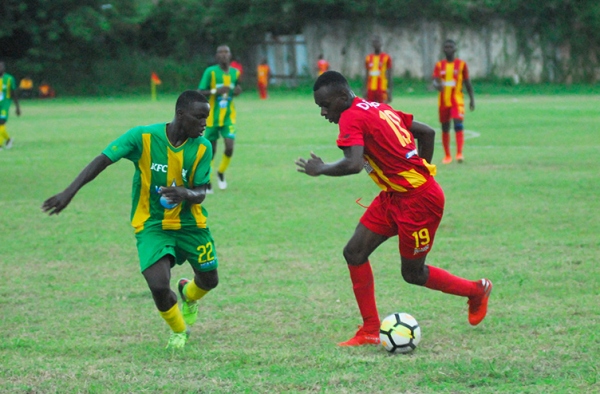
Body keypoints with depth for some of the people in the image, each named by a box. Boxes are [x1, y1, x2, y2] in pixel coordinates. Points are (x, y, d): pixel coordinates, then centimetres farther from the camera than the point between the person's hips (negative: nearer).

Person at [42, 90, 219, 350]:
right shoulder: (143, 137, -21)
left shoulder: (202, 147, -12)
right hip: (152, 225, -3)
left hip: (190, 224, 3)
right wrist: (69, 192, -30)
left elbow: (200, 193, -11)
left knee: (209, 280, 11)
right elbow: (102, 160, -21)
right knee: (158, 286, -20)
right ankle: (178, 332, 13)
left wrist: (186, 194, -36)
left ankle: (188, 295, 51)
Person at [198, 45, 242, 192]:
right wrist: (215, 91, -25)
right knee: (211, 150, 2)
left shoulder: (235, 72, 4)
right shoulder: (210, 72, -8)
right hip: (213, 118, -2)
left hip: (229, 117, 3)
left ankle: (221, 172, 17)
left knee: (229, 147, -12)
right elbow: (200, 92, -9)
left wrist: (238, 90, -6)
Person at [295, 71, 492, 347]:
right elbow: (427, 132, 15)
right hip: (395, 195, 10)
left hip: (419, 200, -10)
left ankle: (477, 291, 28)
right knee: (354, 253, 3)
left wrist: (320, 169, -16)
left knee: (412, 273, 6)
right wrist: (421, 171, 21)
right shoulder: (377, 108, 9)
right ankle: (370, 331, 9)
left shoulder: (352, 118, -18)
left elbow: (353, 164, -33)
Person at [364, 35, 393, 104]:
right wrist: (365, 90, 10)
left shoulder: (386, 58, -1)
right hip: (371, 90, 4)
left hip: (382, 89, -4)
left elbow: (389, 76, -1)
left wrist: (389, 92, -5)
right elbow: (366, 76, 15)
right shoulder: (368, 58, 11)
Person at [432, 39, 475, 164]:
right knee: (445, 128, 7)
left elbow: (467, 83, 8)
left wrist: (472, 99, 8)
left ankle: (459, 153, -25)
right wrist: (437, 85, -29)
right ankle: (447, 155, 18)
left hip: (457, 101, -3)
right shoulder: (439, 65, 6)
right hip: (443, 101, 3)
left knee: (458, 124, -19)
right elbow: (435, 81, -5)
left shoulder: (461, 64, 3)